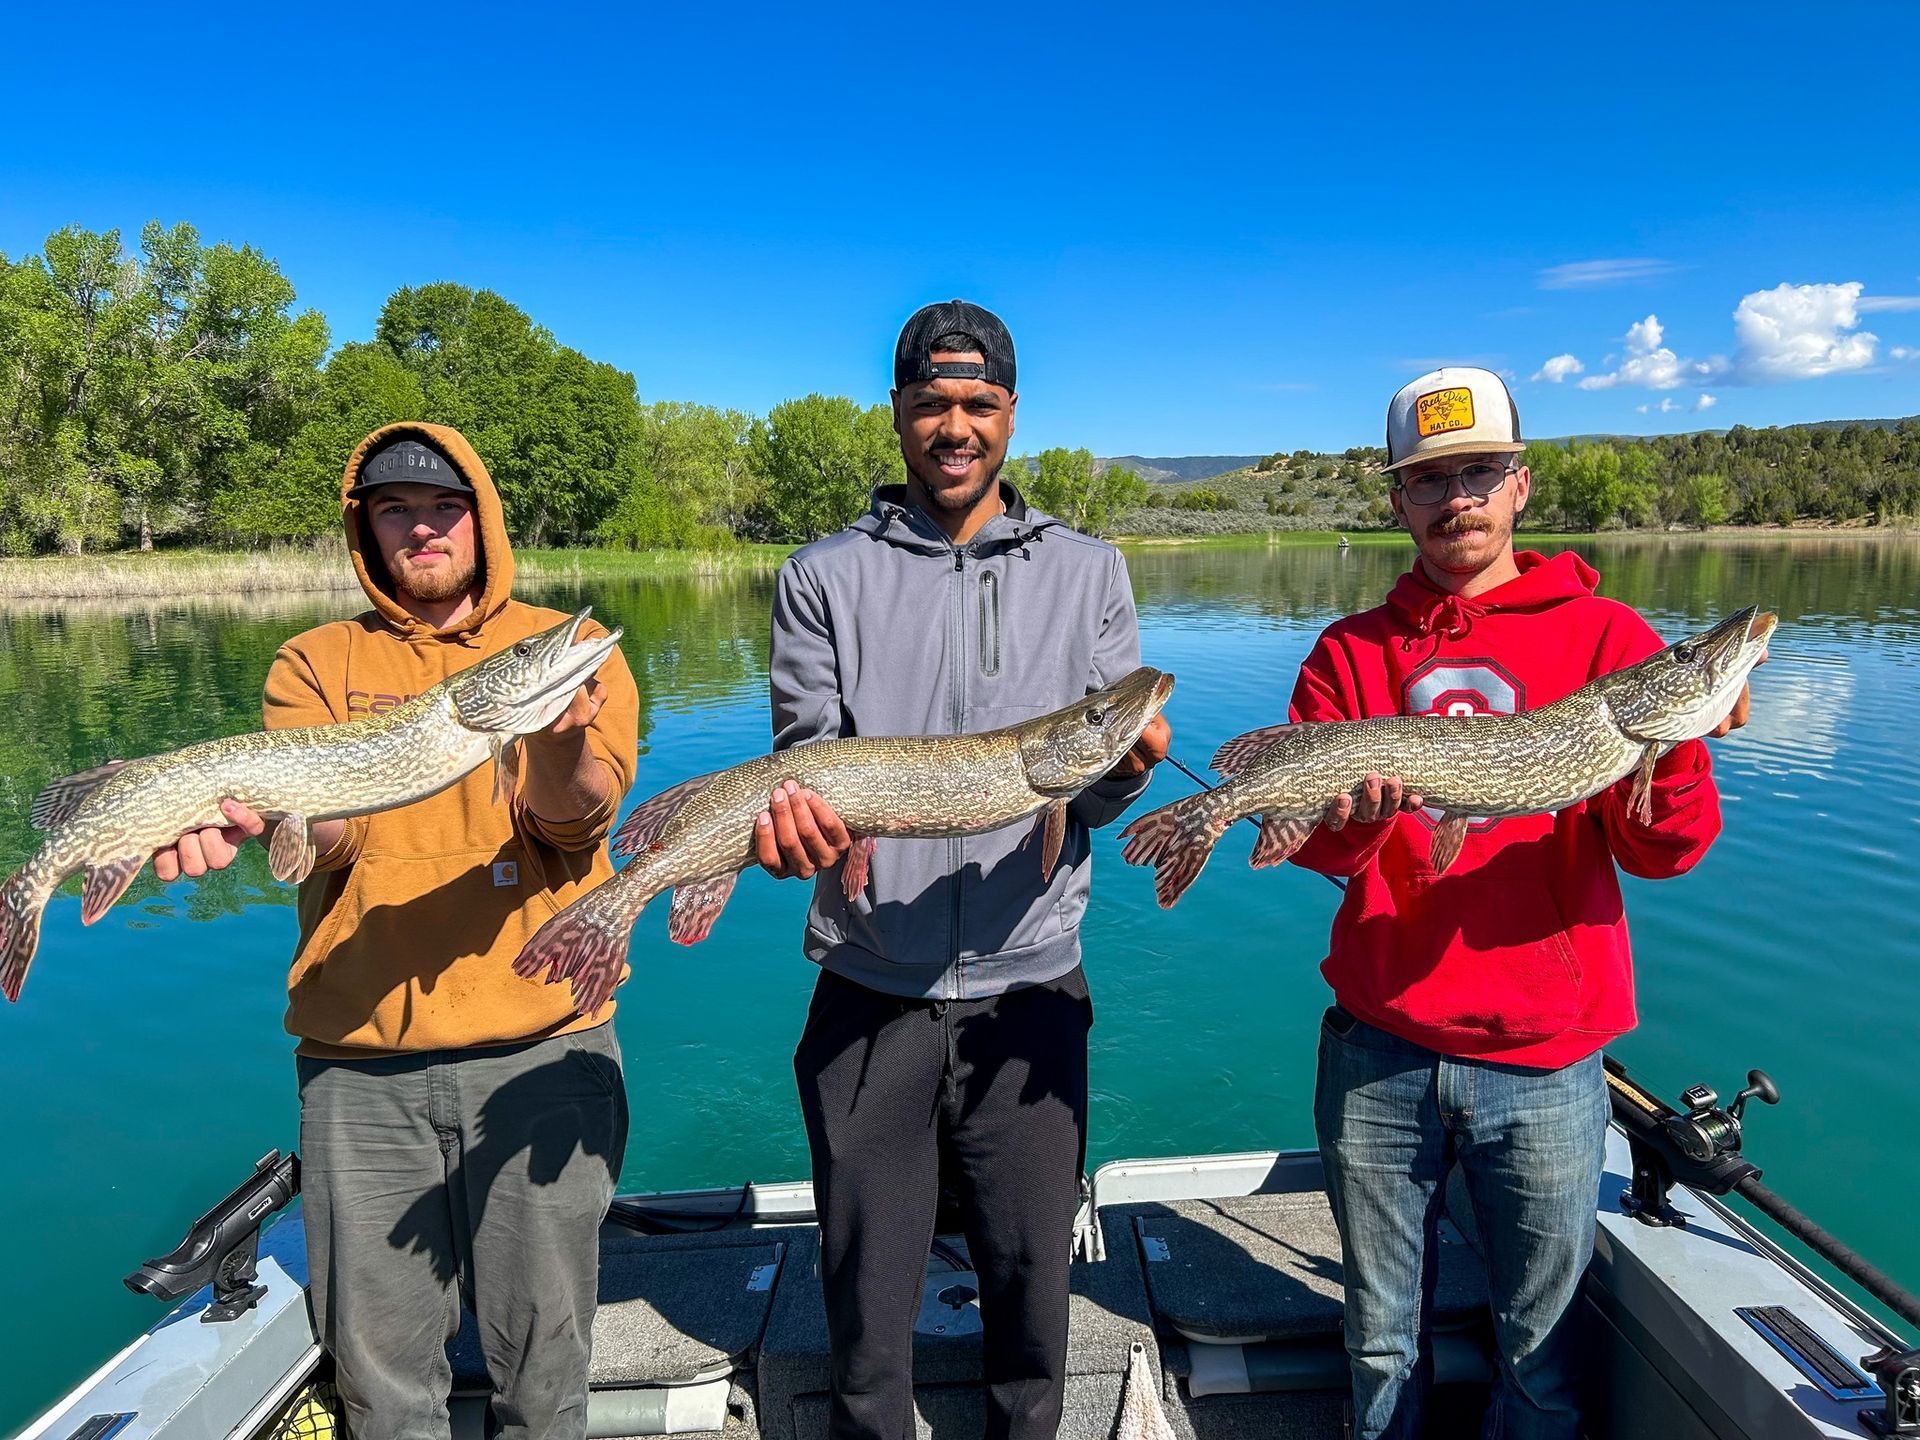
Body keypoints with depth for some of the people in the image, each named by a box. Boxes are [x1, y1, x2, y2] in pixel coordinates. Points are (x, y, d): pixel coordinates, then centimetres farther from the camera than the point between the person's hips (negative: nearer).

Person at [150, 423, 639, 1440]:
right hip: (360, 1060, 2)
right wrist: (248, 812, -28)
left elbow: (574, 818, -11)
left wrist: (556, 743, -33)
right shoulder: (316, 665, 9)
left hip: (542, 1046, -1)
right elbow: (324, 829, -6)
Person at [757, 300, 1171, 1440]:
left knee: (1032, 1283, 15)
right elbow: (808, 760, -1)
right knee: (866, 1294, 14)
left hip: (1029, 989, 1)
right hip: (868, 996, 0)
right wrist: (793, 810, -24)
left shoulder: (1088, 573, 6)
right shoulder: (825, 578, 4)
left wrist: (1122, 766, -22)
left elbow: (1090, 797, 1)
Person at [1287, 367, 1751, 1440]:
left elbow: (1663, 854, -6)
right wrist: (1350, 813, -24)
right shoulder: (1351, 654, 4)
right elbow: (1317, 844, -3)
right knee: (1383, 1342, 16)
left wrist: (1671, 744, -24)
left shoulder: (1606, 637, 1)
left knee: (1542, 1348, 15)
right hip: (1378, 1051, 1)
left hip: (1545, 1062, -1)